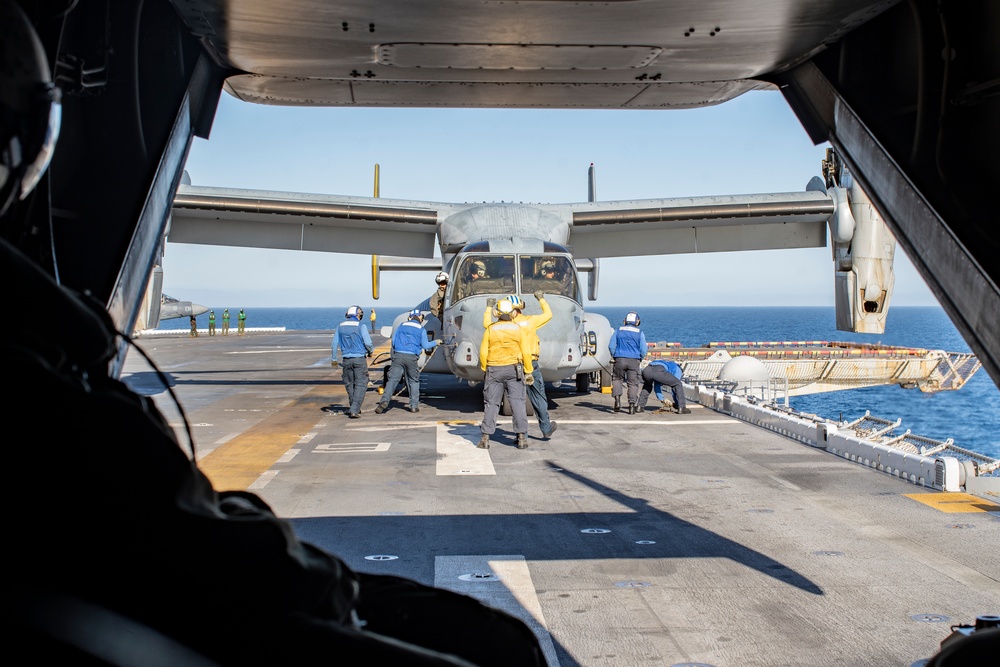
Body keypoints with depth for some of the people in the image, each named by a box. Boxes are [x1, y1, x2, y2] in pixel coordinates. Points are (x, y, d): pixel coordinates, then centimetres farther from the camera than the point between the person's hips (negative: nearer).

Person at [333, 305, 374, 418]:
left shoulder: (341, 326, 5)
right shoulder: (360, 326, -9)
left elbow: (334, 343, 8)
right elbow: (368, 342, -11)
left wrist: (334, 358, 15)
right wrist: (370, 352, 9)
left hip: (346, 360, 4)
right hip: (359, 359, -4)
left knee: (350, 384, 17)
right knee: (360, 384, -2)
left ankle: (353, 408, 26)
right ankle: (354, 410, -12)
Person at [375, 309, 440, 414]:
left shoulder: (402, 326, 15)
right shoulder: (421, 329, 8)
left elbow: (393, 340, 14)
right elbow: (425, 345, 8)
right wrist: (435, 342, 26)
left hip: (398, 355, 1)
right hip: (411, 357, -1)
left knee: (392, 379, -4)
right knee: (414, 381, 13)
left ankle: (385, 400, -21)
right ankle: (414, 405, 13)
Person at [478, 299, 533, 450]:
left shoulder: (490, 330, -2)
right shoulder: (518, 329, -1)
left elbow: (483, 353, -3)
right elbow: (526, 352, -3)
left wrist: (485, 370, 10)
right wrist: (529, 372, 4)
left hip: (494, 369, 0)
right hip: (514, 369, 0)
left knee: (492, 403, 6)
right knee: (517, 402, 2)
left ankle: (485, 438, 3)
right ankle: (521, 437, -3)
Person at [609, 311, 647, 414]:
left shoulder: (619, 330, 7)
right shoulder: (640, 333, 4)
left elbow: (611, 346, 4)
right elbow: (643, 350, 0)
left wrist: (614, 356, 17)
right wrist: (640, 359, 16)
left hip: (620, 359, 1)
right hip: (634, 360, -1)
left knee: (617, 379, 18)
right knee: (633, 383, 5)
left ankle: (617, 400, 2)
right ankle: (632, 405, 1)